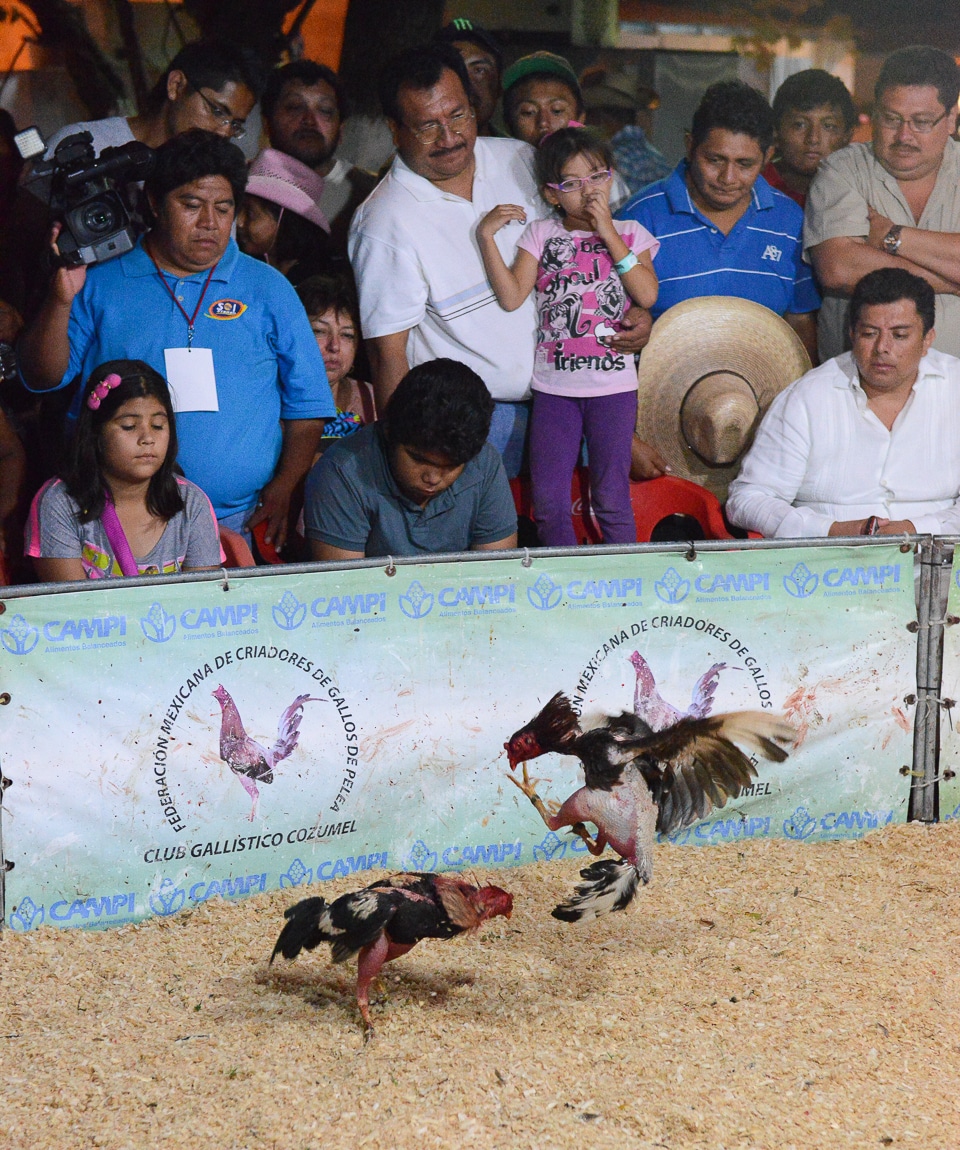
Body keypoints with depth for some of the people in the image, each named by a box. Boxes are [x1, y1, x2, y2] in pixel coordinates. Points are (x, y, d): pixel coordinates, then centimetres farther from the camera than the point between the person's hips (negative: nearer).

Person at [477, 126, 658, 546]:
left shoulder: (629, 234, 7)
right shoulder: (542, 234, 7)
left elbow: (647, 294, -9)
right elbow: (511, 297, -3)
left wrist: (608, 234, -8)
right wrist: (487, 236, -10)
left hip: (613, 387, -1)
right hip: (554, 388, 1)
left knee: (611, 499, -1)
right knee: (549, 502, 0)